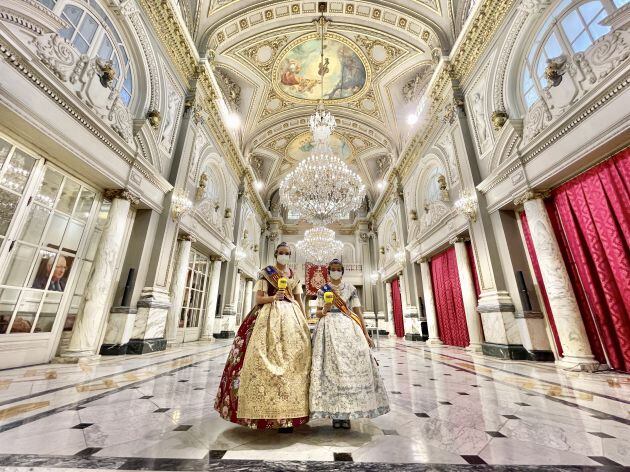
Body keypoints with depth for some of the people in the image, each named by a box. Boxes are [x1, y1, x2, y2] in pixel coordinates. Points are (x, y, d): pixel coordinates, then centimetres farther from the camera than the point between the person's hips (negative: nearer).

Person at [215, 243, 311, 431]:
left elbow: (299, 300, 15)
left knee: (293, 358, -3)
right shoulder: (265, 273, 5)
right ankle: (268, 410, 0)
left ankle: (288, 412, 6)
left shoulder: (294, 275, 15)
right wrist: (274, 297, -21)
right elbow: (259, 298, -3)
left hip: (291, 316, 3)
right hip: (270, 316, -3)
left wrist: (305, 322, 8)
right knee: (267, 358, -12)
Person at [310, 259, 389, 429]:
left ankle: (347, 413, 5)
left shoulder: (350, 288, 10)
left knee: (351, 366, -6)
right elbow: (318, 314, 9)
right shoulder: (322, 290, 10)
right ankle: (335, 411, 7)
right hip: (329, 329, 0)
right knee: (331, 366, -5)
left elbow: (358, 312, 8)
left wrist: (365, 333, 2)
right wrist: (324, 310, -13)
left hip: (349, 328, 1)